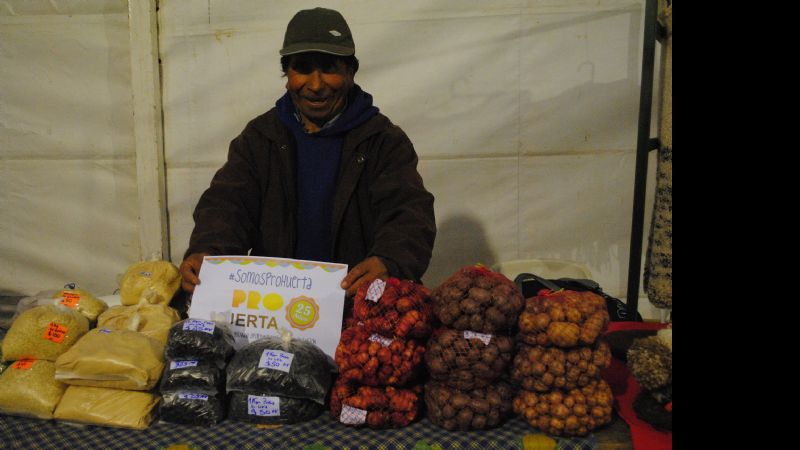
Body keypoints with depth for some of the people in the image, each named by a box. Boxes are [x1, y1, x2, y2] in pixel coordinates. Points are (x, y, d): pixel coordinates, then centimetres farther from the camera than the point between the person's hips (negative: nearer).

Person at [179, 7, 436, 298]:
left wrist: (387, 263, -32)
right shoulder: (259, 137, 12)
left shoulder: (385, 140, 4)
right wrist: (205, 253, -22)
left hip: (357, 296, -2)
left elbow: (409, 212, -8)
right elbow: (227, 203, 2)